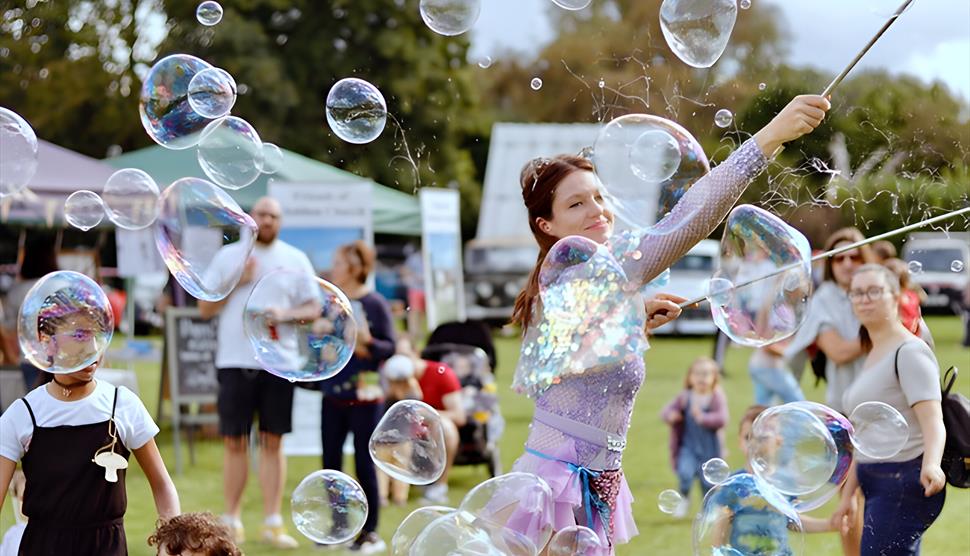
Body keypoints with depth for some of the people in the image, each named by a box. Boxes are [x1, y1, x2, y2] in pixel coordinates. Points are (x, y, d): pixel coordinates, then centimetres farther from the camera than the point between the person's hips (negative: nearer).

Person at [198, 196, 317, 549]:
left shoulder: (295, 259, 9)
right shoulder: (227, 257, 8)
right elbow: (205, 309, 5)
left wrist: (284, 314, -13)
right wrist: (236, 282, -8)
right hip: (235, 361, 0)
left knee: (273, 442, 2)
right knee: (234, 442, 2)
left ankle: (273, 522, 4)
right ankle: (232, 520, 9)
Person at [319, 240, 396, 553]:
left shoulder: (375, 304, -7)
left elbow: (389, 348, -9)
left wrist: (367, 342, -25)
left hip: (365, 397, -6)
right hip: (333, 396, 6)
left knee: (363, 464, -1)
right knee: (331, 463, 8)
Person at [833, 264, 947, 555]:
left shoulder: (909, 352, -11)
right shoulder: (874, 355, 19)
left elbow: (933, 422, -23)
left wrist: (931, 465, -42)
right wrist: (847, 495, 21)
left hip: (904, 485, -10)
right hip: (879, 487, 10)